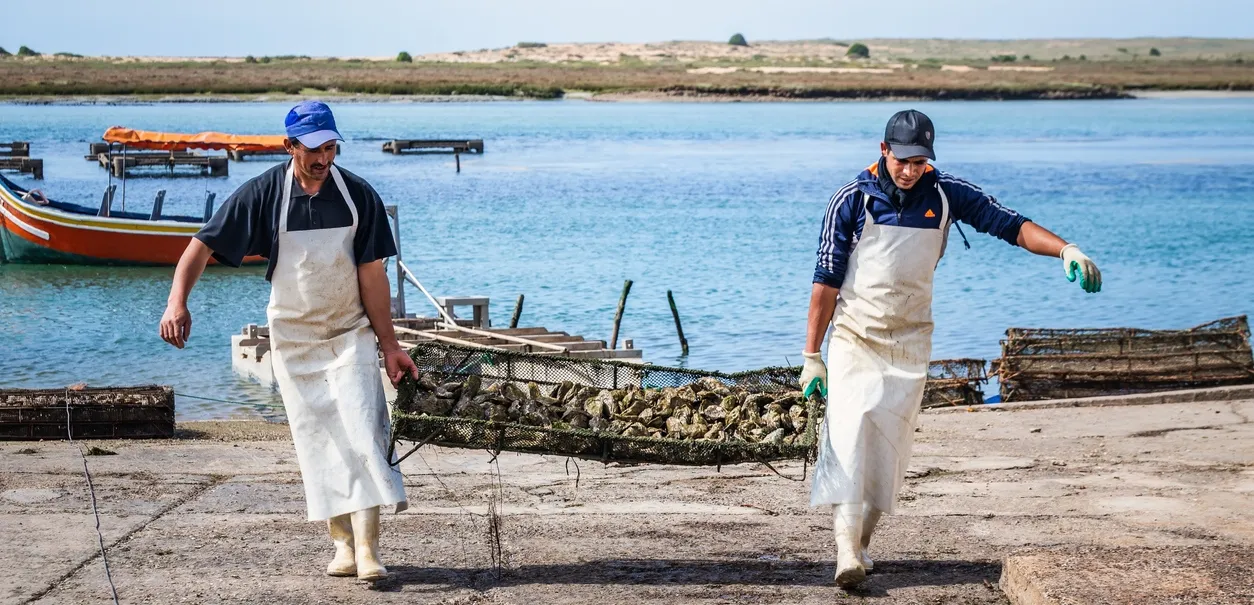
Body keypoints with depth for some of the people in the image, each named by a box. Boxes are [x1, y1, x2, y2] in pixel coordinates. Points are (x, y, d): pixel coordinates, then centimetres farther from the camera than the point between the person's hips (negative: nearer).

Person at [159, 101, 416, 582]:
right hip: (293, 339, 1)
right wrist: (177, 301, -26)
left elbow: (371, 275, -4)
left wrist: (389, 346, -4)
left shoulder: (358, 195, -8)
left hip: (350, 333, 0)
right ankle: (342, 543, 12)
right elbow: (203, 245, -10)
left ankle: (368, 548, -12)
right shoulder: (263, 194, -10)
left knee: (361, 433, -11)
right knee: (316, 442, 3)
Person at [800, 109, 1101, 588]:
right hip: (854, 335, -3)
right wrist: (811, 356, -9)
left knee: (891, 442, 0)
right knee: (851, 428, -18)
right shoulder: (853, 199, -8)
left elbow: (1010, 225, -3)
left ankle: (862, 542, 13)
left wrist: (1065, 249, -22)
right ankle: (846, 550, -26)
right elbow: (827, 279, -7)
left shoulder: (945, 194, -1)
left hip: (910, 339, 3)